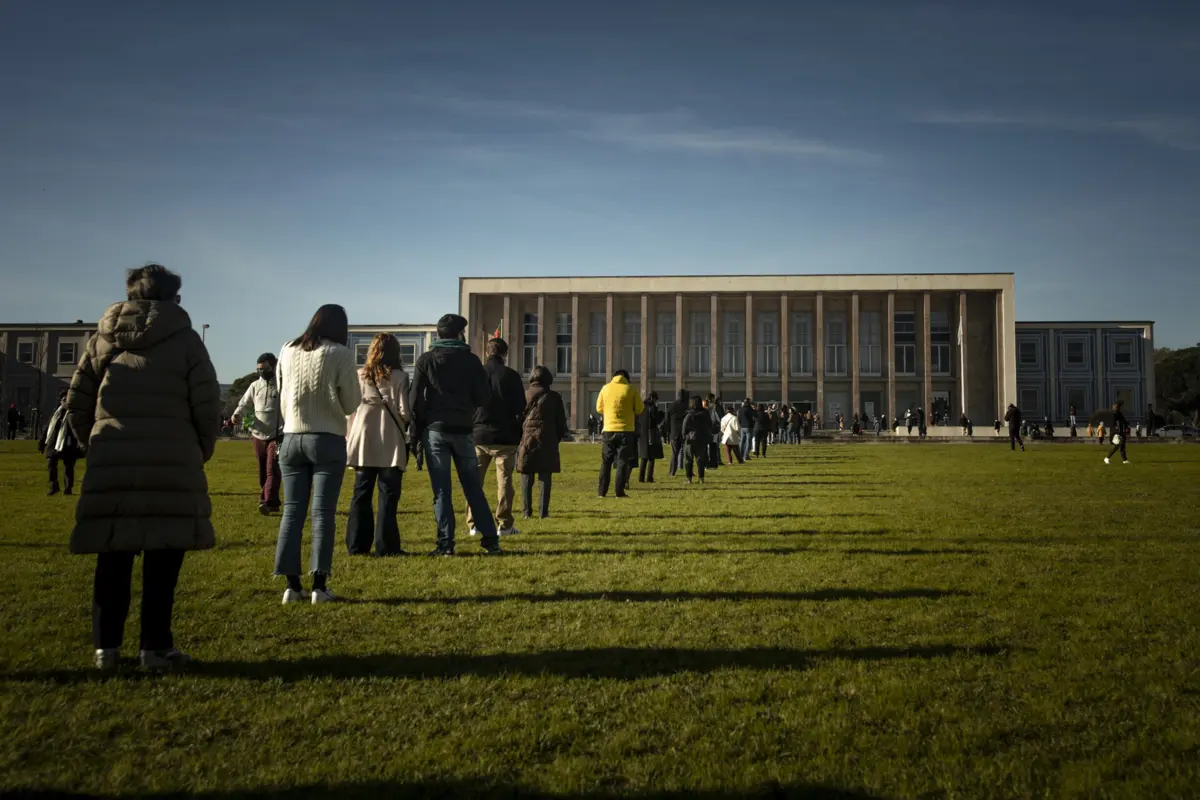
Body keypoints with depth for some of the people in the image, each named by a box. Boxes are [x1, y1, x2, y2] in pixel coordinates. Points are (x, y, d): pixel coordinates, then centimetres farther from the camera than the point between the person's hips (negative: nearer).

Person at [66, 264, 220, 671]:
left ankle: (106, 646, 16)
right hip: (171, 462, -3)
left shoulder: (102, 339, 13)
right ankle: (155, 646, 4)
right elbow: (207, 405, -2)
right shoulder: (185, 339, 3)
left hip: (110, 463, 3)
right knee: (162, 555, 2)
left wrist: (94, 445, 25)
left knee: (113, 556, 10)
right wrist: (202, 450, 13)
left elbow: (76, 404, 12)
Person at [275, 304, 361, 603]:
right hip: (328, 441, -4)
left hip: (292, 438, 4)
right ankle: (319, 586, -2)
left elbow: (282, 397, 14)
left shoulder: (288, 351, 5)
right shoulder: (340, 355, -8)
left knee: (292, 511, 7)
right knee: (323, 513, -1)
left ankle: (292, 585, 6)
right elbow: (351, 404, -5)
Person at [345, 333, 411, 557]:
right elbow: (404, 413, -7)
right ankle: (386, 546, 0)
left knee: (361, 495, 9)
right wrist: (412, 422, 15)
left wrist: (349, 438, 16)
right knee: (388, 496, 1)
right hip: (391, 445, -3)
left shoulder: (359, 376, 5)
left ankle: (357, 545, 11)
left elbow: (349, 409, 6)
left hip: (362, 445, 3)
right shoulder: (399, 377, -4)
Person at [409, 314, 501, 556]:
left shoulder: (426, 360, 0)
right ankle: (490, 540, 8)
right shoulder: (470, 360, 1)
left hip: (435, 430, -1)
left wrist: (419, 427, 8)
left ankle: (445, 543, -1)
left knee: (441, 490, 2)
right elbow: (483, 397, 1)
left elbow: (415, 399, -3)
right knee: (473, 487, 9)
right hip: (463, 429, 1)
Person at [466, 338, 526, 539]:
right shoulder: (510, 375, -5)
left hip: (477, 435, 2)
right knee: (504, 480, 3)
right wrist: (518, 435, 8)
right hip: (504, 437, -2)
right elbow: (520, 408, -3)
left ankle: (474, 523, 10)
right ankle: (504, 524, 3)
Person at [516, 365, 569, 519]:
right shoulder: (554, 397, 1)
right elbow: (561, 420, 5)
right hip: (547, 441, -1)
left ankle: (526, 511, 5)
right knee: (545, 477, 4)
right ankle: (543, 511, 1)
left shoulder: (524, 396, 3)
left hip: (526, 439, 1)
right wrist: (561, 435, 22)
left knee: (526, 478, 7)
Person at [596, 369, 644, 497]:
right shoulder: (630, 389, -2)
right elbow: (640, 409, 0)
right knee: (623, 461, 3)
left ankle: (602, 491, 10)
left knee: (606, 460, 11)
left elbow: (599, 408, 9)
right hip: (626, 429, -2)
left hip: (609, 429, 2)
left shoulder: (606, 388, 4)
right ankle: (620, 491, -1)